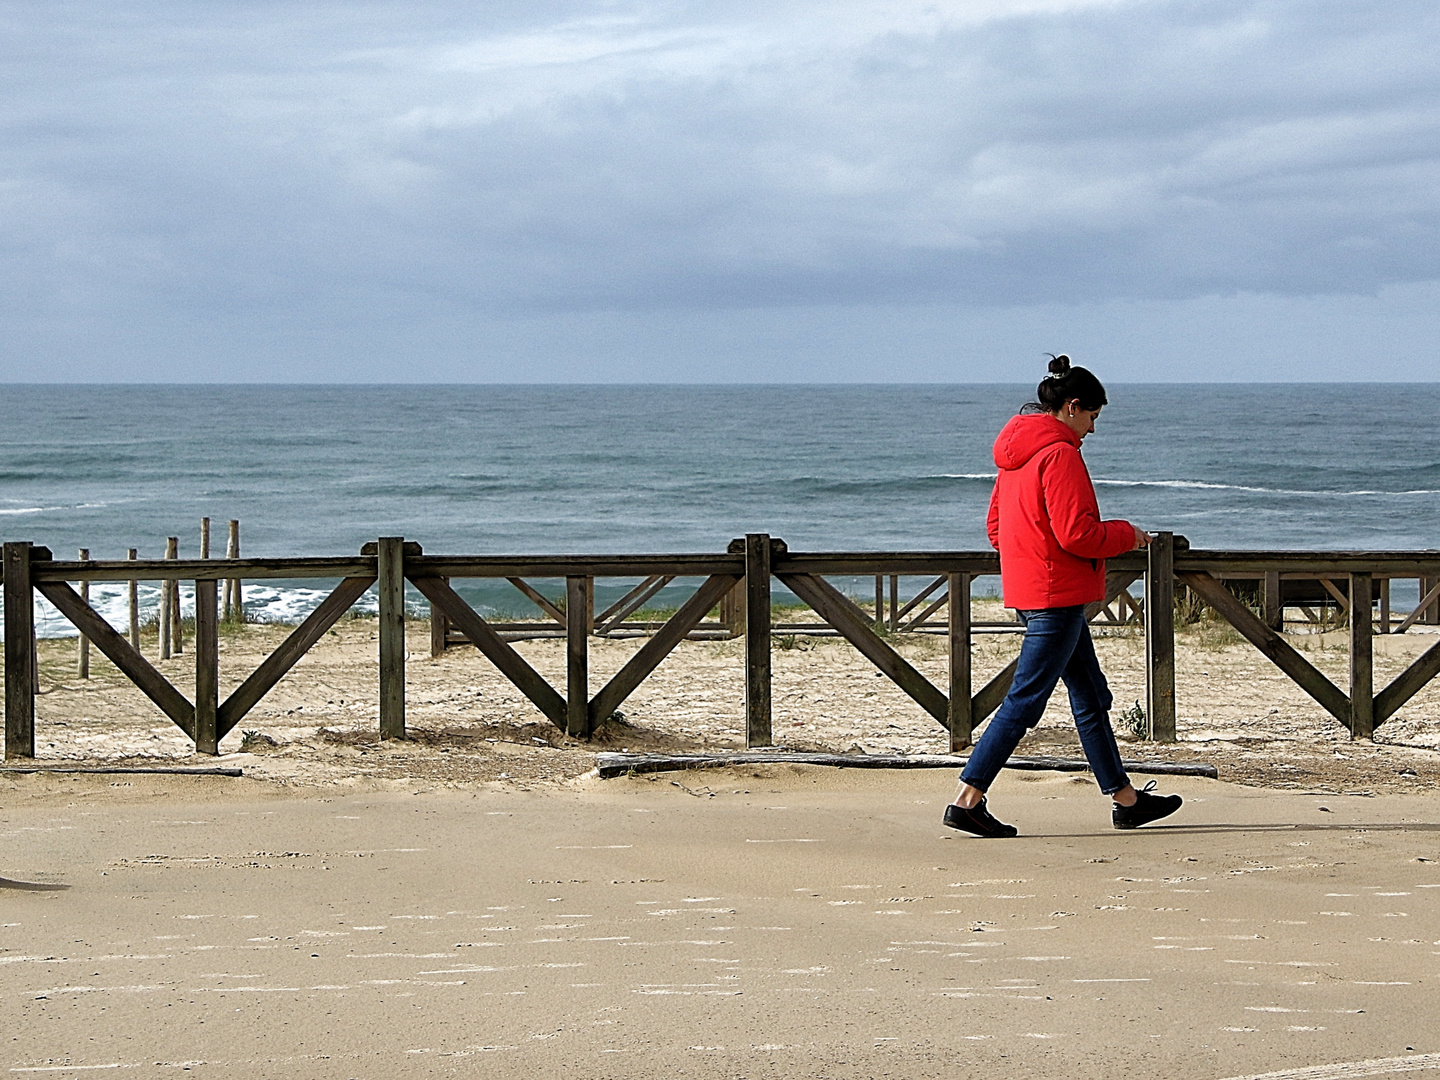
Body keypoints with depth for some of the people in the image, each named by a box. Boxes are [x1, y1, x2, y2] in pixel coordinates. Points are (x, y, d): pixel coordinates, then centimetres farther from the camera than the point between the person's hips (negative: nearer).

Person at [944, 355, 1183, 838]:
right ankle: (967, 800, -8)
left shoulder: (1016, 453, 13)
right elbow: (1078, 533, -21)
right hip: (1057, 596, -11)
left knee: (1092, 696, 16)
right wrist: (1128, 535, -6)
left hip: (1027, 589, 11)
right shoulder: (1060, 454, -16)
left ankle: (1124, 798, 21)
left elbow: (997, 527, 18)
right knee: (1025, 701, -8)